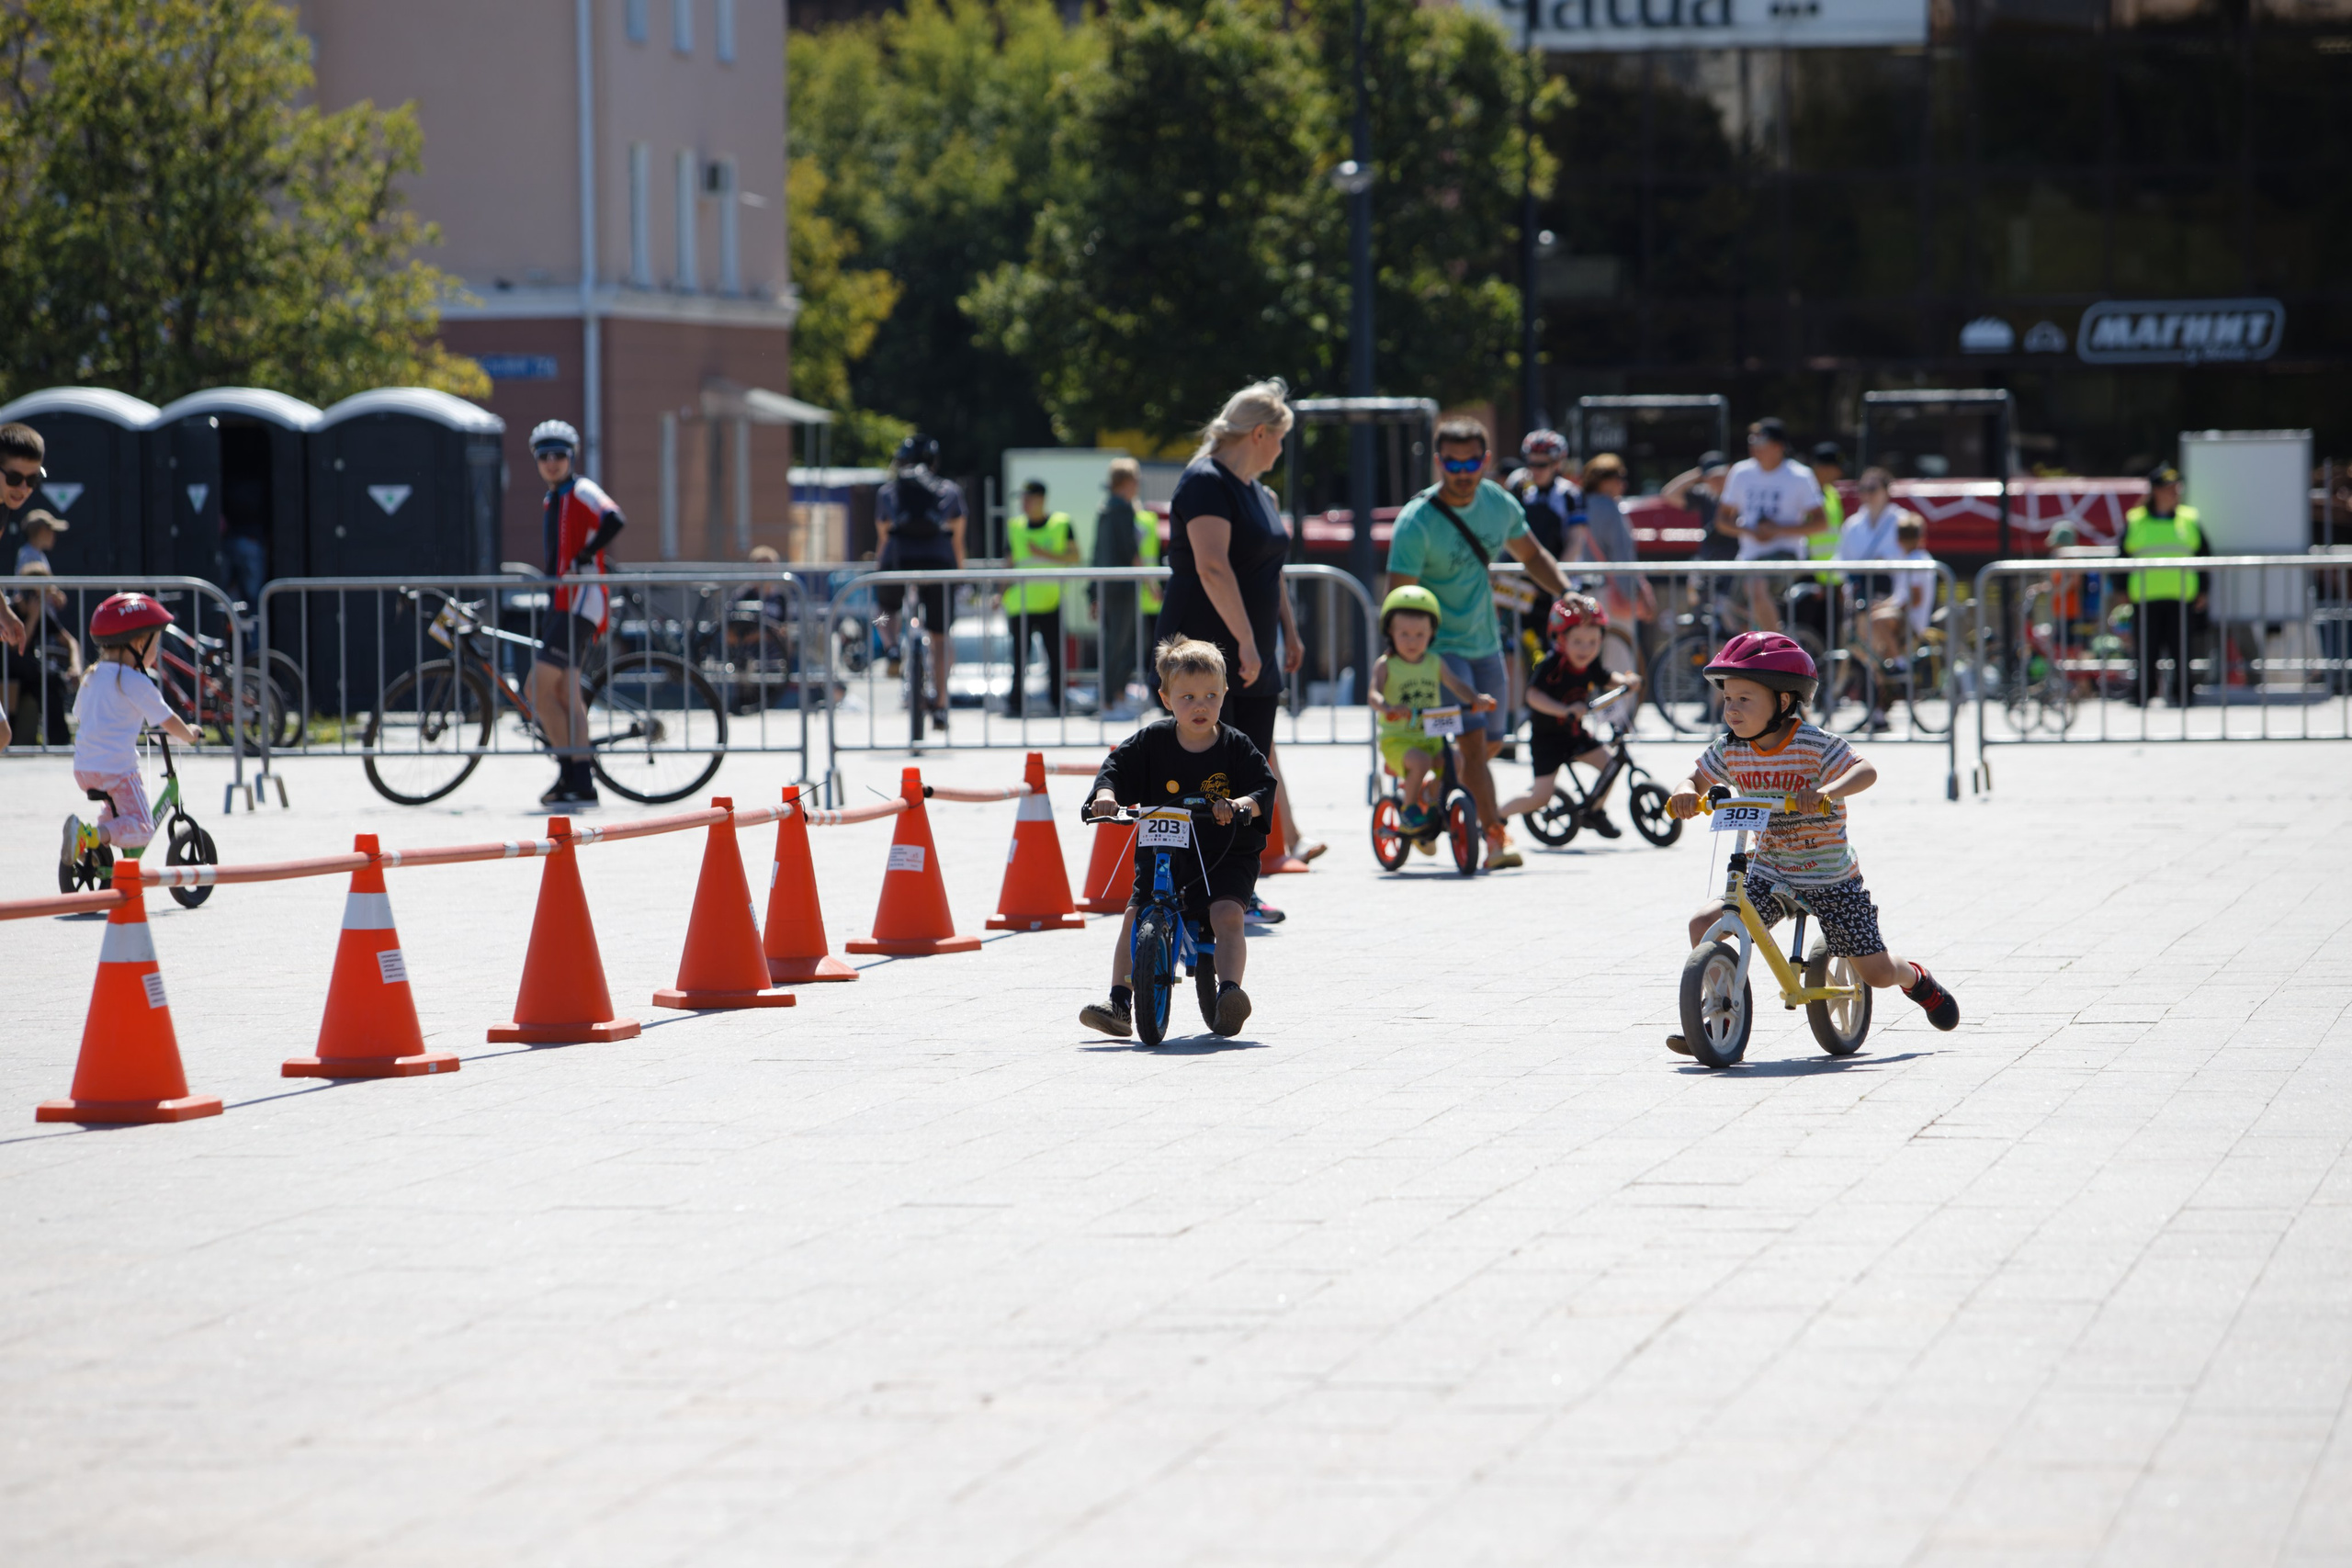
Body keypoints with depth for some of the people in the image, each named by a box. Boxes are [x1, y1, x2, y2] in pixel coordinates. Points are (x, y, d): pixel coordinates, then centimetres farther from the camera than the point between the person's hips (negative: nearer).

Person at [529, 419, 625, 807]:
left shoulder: (582, 491, -8)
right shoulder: (551, 502, 19)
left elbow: (614, 521, -27)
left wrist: (581, 561, -24)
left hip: (581, 601, -10)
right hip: (562, 602, 10)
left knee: (540, 690, -14)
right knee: (566, 695, 10)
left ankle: (569, 771, -10)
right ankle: (581, 784, 12)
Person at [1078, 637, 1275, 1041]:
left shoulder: (1237, 746, -4)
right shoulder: (1152, 742, 0)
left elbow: (1265, 788, -9)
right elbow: (1116, 767, 0)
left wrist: (1242, 804, -31)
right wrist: (1106, 795, -21)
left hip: (1225, 856, -2)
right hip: (1162, 852, 2)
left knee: (1227, 913, -26)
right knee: (1134, 916, -10)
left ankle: (1228, 992, -29)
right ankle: (1119, 1002, -6)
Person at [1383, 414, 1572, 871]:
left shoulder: (1498, 503, -2)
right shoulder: (1416, 521, -21)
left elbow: (1530, 554, 16)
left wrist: (1566, 594, 1)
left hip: (1484, 641, 7)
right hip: (1438, 645, -7)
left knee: (1491, 741, 13)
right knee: (1473, 736, -18)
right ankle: (1496, 838, -16)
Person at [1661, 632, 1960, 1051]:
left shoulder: (1814, 745, -19)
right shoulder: (1730, 749, -4)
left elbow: (1866, 772, -29)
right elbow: (1698, 776, 6)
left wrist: (1827, 792, -49)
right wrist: (1686, 793, -20)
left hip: (1831, 878, -4)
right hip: (1769, 874, 4)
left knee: (1876, 972, -1)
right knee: (1704, 922, -20)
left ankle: (1916, 979, 37)